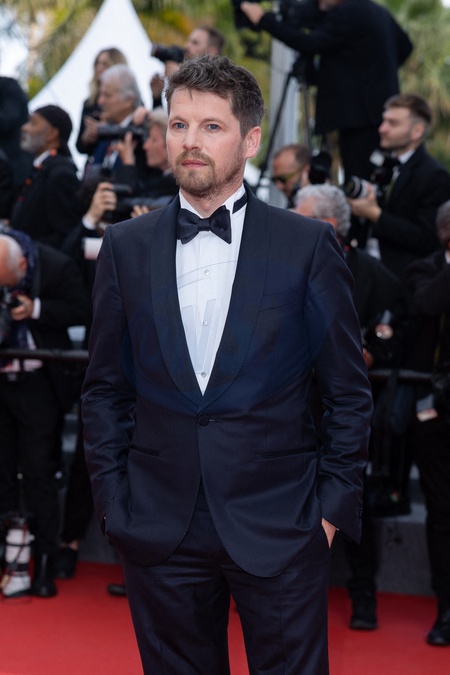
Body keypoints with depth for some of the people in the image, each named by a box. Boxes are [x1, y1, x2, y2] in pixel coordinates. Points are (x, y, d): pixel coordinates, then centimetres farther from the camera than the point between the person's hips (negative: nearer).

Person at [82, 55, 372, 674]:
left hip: (278, 529, -2)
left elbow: (349, 392, 2)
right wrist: (113, 502, 3)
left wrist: (334, 503, -3)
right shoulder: (126, 247, 5)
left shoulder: (307, 245, -2)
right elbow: (104, 389, 9)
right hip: (159, 527, 2)